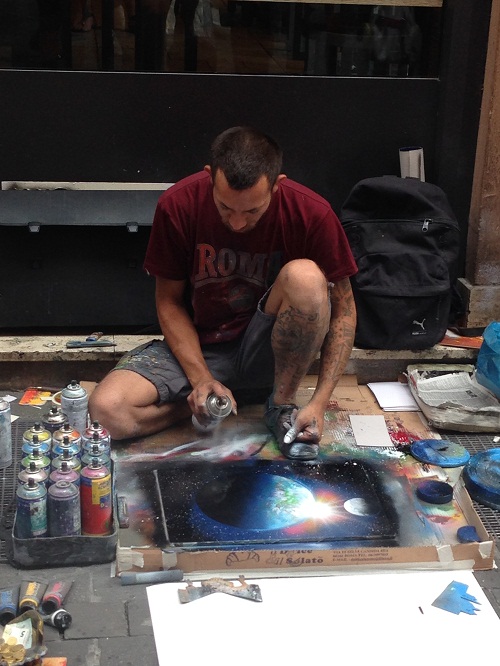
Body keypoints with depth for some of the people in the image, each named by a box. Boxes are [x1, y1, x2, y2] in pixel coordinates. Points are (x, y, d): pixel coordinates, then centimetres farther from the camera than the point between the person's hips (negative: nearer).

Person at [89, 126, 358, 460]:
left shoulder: (311, 213, -18)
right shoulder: (178, 205, -15)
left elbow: (343, 309, -10)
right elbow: (169, 301, -4)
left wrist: (319, 402, -21)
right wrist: (200, 379, -17)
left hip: (266, 348, -1)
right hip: (198, 347, 2)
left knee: (304, 276, -33)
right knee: (107, 409, -24)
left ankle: (283, 404, -12)